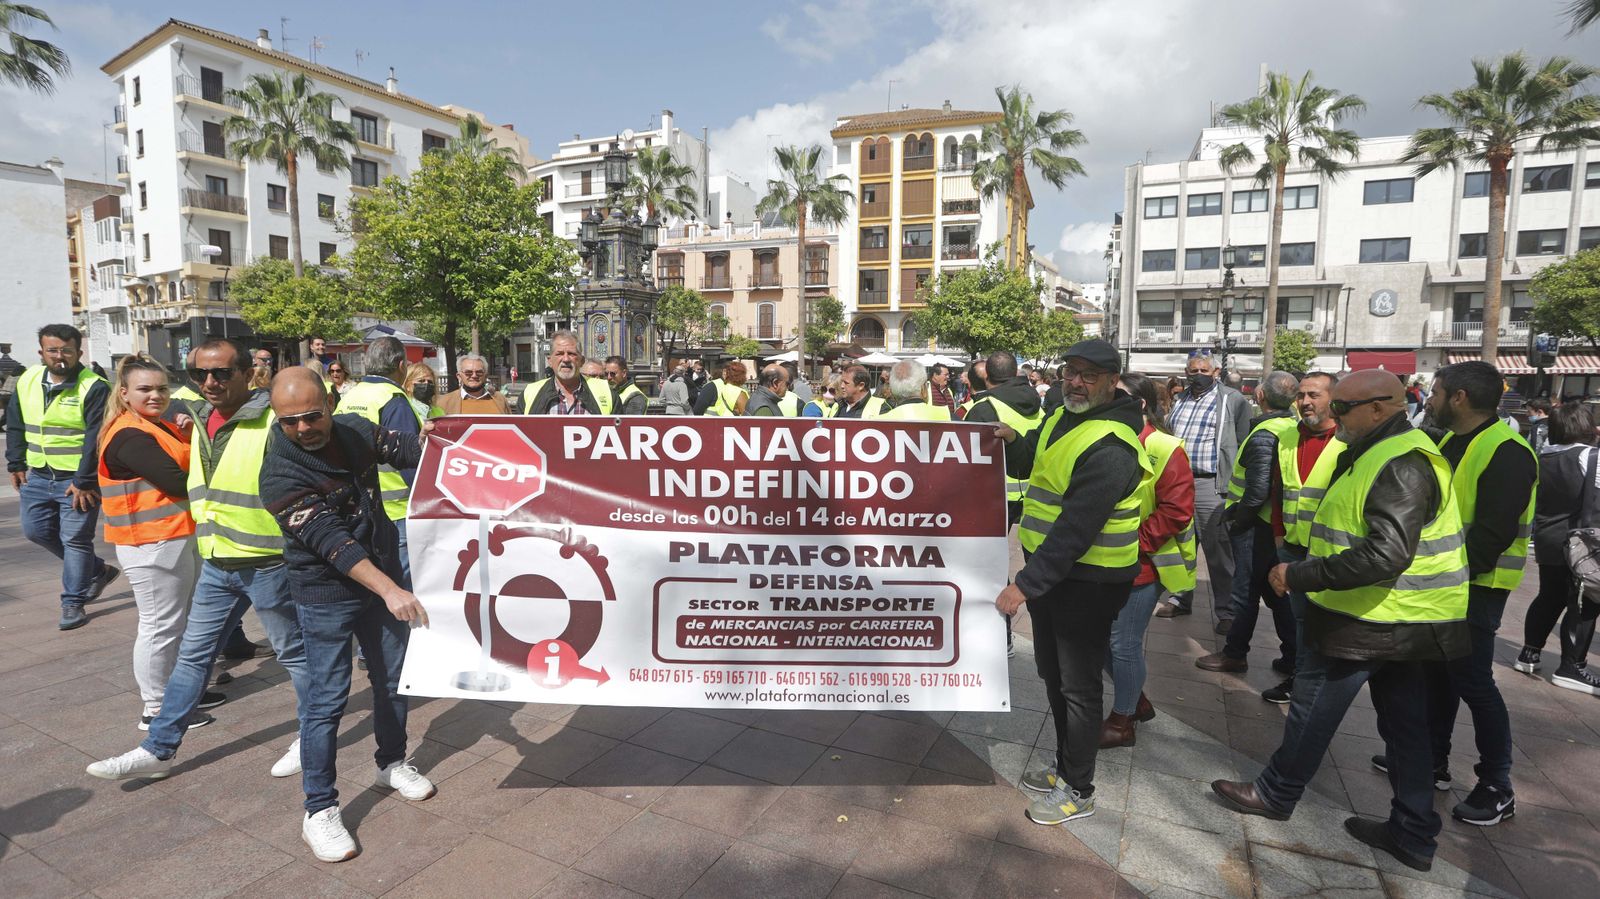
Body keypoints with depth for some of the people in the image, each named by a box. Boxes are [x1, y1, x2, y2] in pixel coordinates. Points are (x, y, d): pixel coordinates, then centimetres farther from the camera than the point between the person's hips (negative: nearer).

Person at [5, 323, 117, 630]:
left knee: (75, 539, -1)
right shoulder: (27, 381, 6)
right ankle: (98, 570, 29)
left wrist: (84, 482, -19)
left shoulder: (94, 387, -15)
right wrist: (16, 464, 11)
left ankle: (72, 603, 10)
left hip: (78, 479, -7)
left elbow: (97, 439, -18)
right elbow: (15, 425, 17)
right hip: (39, 475, 7)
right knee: (36, 530, 13)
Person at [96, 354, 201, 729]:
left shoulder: (159, 427, 15)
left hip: (178, 537, 10)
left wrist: (189, 435, -10)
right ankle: (156, 710, 10)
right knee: (161, 626, -1)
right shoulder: (130, 437, -16)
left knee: (184, 621, 19)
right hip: (153, 545, -10)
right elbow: (179, 482, -23)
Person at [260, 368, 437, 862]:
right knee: (326, 699, -2)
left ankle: (391, 764, 38)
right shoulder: (280, 474, -21)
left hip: (386, 578, 6)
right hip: (327, 595, -6)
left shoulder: (355, 431, -5)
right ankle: (319, 811, 15)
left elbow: (405, 449, 10)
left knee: (394, 678, 16)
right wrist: (389, 591, -38)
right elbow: (331, 541, -30)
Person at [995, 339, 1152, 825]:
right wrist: (1012, 440, -3)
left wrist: (1026, 584, -29)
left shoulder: (1109, 447, -25)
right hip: (1050, 568, 10)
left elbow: (1075, 531, -29)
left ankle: (1079, 791, 24)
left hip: (1088, 581, -9)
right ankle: (1065, 765, 41)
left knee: (1077, 686, 5)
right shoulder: (1066, 417, 6)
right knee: (1053, 672, 21)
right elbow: (1031, 462, 20)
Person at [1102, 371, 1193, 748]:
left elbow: (1176, 511, -17)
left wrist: (1134, 541, -18)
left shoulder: (1165, 450, -14)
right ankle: (1137, 702, 38)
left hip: (1141, 565, -6)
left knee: (1124, 643, 3)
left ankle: (1122, 723, 24)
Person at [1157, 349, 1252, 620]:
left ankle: (1224, 610, 9)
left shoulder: (1232, 400, -2)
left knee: (1218, 550, -2)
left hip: (1210, 485, -6)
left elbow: (1242, 443, -5)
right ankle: (1181, 599, 27)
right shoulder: (1179, 400, 16)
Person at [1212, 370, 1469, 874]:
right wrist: (1304, 572, 13)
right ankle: (1413, 833, 28)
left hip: (1371, 621, -10)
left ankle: (1275, 794, 23)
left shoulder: (1400, 465, -22)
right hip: (1399, 620, 10)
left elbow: (1386, 555, -31)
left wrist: (1299, 576, -27)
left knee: (1313, 707, 6)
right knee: (1404, 723, 16)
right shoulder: (1392, 453, 12)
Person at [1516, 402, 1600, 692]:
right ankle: (1571, 667, 5)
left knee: (1549, 598, 18)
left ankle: (1529, 654, 21)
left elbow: (1533, 502, 14)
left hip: (1547, 541, 6)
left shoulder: (1541, 459, 10)